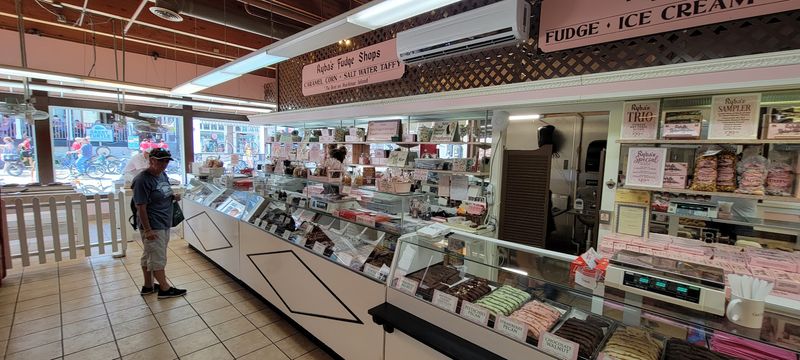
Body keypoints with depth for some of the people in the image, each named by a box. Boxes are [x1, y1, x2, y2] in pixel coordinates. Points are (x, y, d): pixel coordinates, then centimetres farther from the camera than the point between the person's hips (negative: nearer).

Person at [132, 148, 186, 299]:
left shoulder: (163, 175, 7)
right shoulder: (142, 180, -19)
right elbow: (141, 207, -19)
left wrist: (173, 197, 0)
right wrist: (147, 229, -20)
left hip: (164, 224, 9)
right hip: (153, 227, -9)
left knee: (149, 255, 19)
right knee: (158, 258, 2)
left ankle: (148, 286, 31)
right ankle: (165, 289, 13)